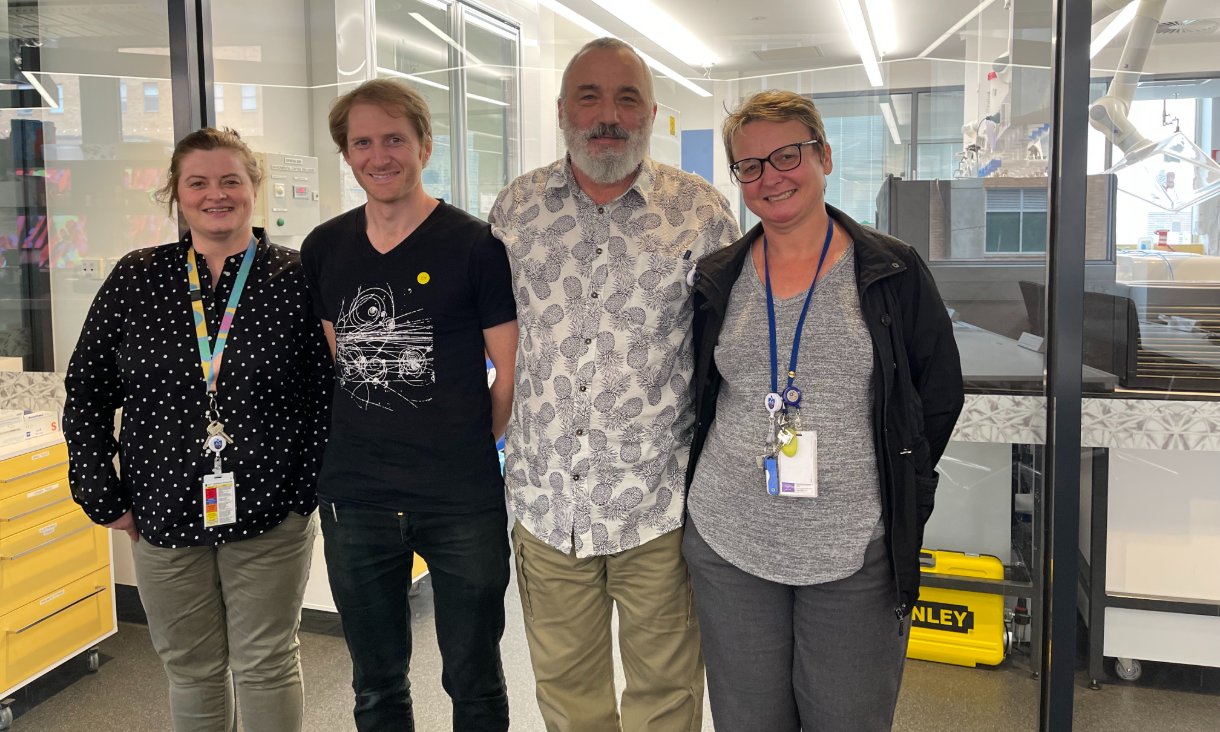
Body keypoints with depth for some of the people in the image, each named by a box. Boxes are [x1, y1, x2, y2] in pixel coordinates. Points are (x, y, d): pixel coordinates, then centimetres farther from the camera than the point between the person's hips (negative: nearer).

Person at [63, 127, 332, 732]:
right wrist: (104, 498, 2)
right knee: (190, 669, 16)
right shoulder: (134, 279, 2)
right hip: (162, 517, 3)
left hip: (269, 520, -2)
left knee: (266, 665, 10)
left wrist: (306, 493, -10)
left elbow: (324, 395, -5)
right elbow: (86, 393, 6)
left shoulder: (295, 279, -5)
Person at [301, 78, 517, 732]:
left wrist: (464, 452, -1)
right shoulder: (322, 249, 7)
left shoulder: (474, 246, -7)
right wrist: (357, 449, 7)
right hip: (354, 500, 4)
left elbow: (512, 373, -4)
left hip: (463, 504, -3)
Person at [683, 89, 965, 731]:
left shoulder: (893, 272, -2)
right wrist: (723, 480, 8)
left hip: (855, 552, -2)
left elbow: (939, 395, 3)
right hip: (728, 544, 2)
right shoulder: (716, 280, 5)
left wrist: (898, 498, 1)